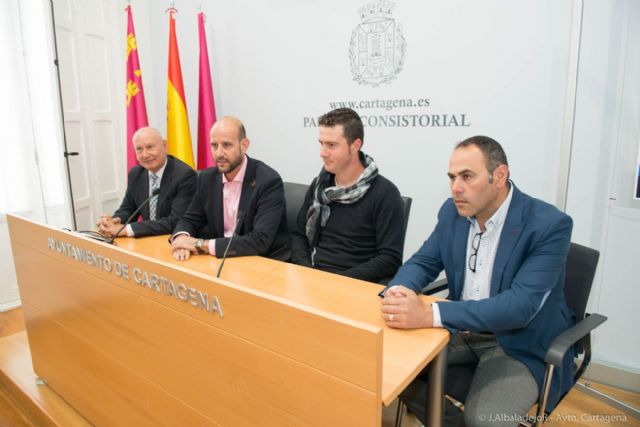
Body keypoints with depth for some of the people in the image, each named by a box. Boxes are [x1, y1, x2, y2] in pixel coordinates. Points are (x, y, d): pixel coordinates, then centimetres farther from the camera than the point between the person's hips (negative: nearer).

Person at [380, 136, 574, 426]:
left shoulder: (549, 225, -21)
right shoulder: (453, 211, -3)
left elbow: (519, 306, -30)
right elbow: (422, 262, 3)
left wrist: (430, 315, -41)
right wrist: (398, 290, -23)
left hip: (520, 345, -5)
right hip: (462, 330, 6)